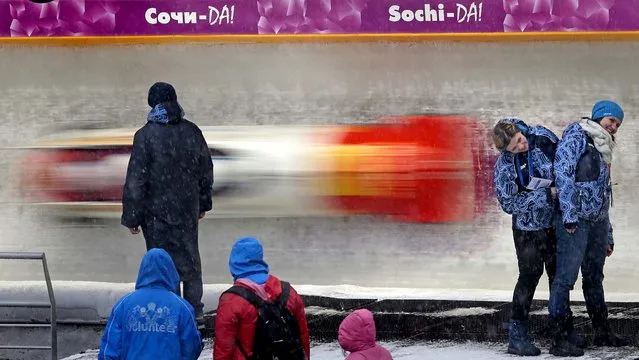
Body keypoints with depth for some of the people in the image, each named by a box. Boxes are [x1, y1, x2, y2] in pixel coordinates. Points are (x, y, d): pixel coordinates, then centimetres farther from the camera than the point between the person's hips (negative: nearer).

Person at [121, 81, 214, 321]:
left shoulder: (146, 135, -17)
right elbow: (206, 172, 8)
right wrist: (203, 203, 22)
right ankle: (195, 310, 28)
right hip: (188, 210, 4)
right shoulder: (192, 132, -2)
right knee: (190, 258, 18)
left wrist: (132, 217, -8)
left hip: (157, 213, -4)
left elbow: (136, 180, -16)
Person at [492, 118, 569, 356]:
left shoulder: (542, 137, -10)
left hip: (555, 222, 4)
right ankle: (517, 336, -3)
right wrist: (547, 194, -20)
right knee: (530, 274, -9)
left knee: (558, 274, 11)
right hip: (527, 227, -4)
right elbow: (509, 204, -17)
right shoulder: (504, 166, -17)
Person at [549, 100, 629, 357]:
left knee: (594, 277, 15)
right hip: (575, 220, -9)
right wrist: (569, 215, -21)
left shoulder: (603, 149, 24)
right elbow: (563, 172, -14)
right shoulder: (576, 136, -2)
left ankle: (602, 332, 23)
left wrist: (608, 235, 24)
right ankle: (558, 340, -12)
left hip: (598, 220, 9)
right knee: (566, 276, -11)